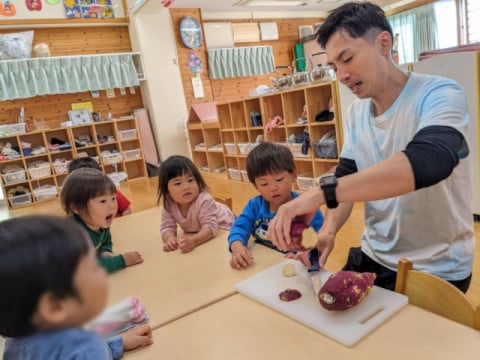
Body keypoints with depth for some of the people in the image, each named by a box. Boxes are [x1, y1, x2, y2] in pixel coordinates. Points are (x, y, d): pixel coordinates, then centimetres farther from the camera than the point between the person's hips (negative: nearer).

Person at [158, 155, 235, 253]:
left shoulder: (204, 201, -39)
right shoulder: (168, 205, -23)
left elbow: (210, 227, -42)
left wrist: (193, 241, -58)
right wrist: (170, 239, -42)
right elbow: (166, 227, -19)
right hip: (199, 233, 6)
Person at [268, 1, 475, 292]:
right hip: (372, 256, 6)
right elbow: (347, 177, 3)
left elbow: (427, 163, -39)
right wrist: (329, 229, -16)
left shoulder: (440, 95, -20)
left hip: (435, 270, -5)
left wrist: (320, 193, -44)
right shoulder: (356, 113, 0)